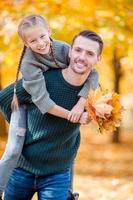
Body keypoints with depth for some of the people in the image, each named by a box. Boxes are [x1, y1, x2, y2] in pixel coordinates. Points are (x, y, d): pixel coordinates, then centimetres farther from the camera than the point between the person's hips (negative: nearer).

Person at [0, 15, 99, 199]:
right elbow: (42, 101, -38)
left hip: (57, 102, 5)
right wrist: (72, 116, -39)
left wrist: (80, 104, -40)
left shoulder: (63, 49, -25)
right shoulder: (29, 63, -34)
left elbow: (92, 73, -28)